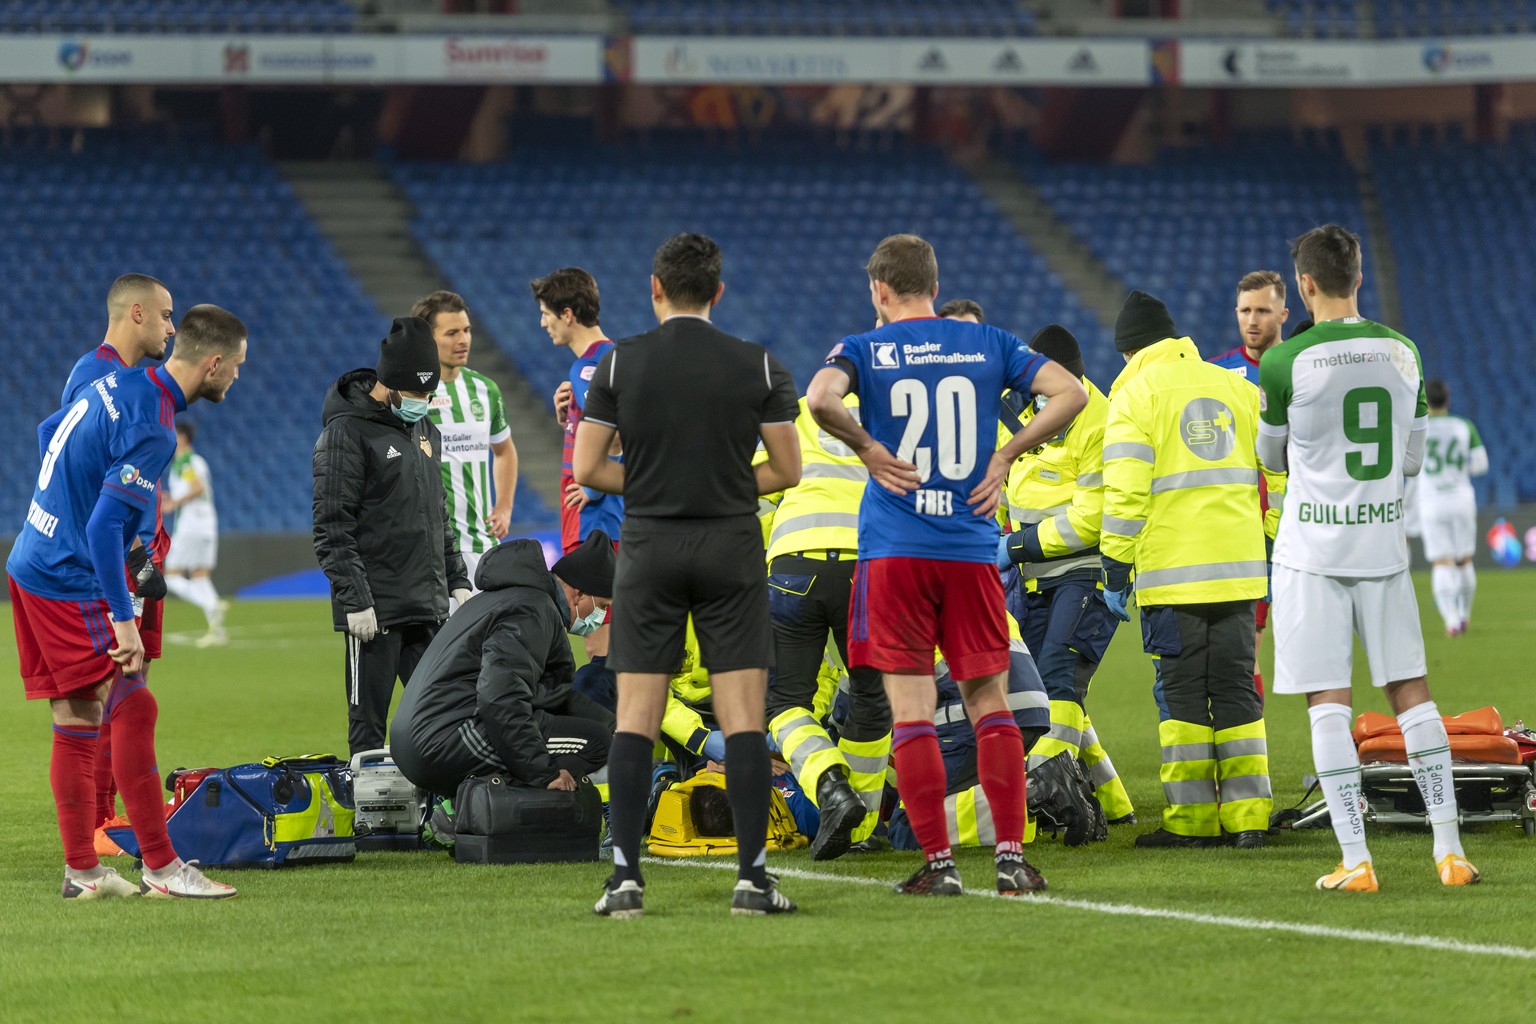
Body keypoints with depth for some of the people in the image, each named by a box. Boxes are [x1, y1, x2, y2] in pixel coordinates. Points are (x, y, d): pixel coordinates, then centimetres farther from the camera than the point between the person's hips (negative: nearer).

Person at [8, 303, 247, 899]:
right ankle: (161, 868, -6)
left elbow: (48, 432, 24)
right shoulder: (153, 432, -21)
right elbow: (104, 527, -25)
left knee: (75, 725, 11)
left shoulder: (120, 383, 7)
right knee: (133, 710, -7)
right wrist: (124, 621, -21)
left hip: (32, 565, 9)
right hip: (70, 584, -9)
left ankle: (82, 872, 15)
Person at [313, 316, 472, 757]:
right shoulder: (347, 433, -9)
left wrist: (457, 580, 17)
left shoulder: (426, 432, 16)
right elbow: (332, 530, -13)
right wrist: (354, 600, -18)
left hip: (429, 606, 7)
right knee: (368, 727, -3)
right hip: (374, 612, -7)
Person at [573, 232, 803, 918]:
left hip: (649, 551, 0)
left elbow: (586, 468, -2)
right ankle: (751, 877, -6)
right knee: (743, 719, 0)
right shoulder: (759, 366, -1)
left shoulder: (620, 363, -2)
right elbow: (788, 470, 2)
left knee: (634, 720, 3)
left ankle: (626, 878, -2)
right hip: (732, 551, 0)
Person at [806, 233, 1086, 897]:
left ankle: (938, 862, -2)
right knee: (989, 702, 9)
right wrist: (1004, 456, 4)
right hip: (972, 549, 2)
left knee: (911, 710, 1)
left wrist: (868, 450, -6)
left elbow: (820, 398, -21)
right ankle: (1011, 857, 2)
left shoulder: (865, 350, 0)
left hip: (894, 550, -2)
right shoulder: (987, 345, 8)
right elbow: (1070, 393, 0)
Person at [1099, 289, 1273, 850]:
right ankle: (1248, 817, 5)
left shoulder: (1135, 392, -2)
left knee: (1182, 693, 2)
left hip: (1172, 572, -4)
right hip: (1238, 571, 4)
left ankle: (1192, 819, 3)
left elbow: (1126, 492, -10)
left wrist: (1115, 571, -6)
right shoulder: (1239, 388, 14)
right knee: (1236, 689, 9)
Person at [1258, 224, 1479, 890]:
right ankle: (1449, 848, 5)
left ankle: (1355, 860, -7)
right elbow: (1412, 461, 11)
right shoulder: (1403, 354, 2)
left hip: (1313, 552, -4)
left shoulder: (1285, 362, -12)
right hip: (1384, 543, 4)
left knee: (1328, 703, -2)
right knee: (1411, 693, 10)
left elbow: (1274, 457, 4)